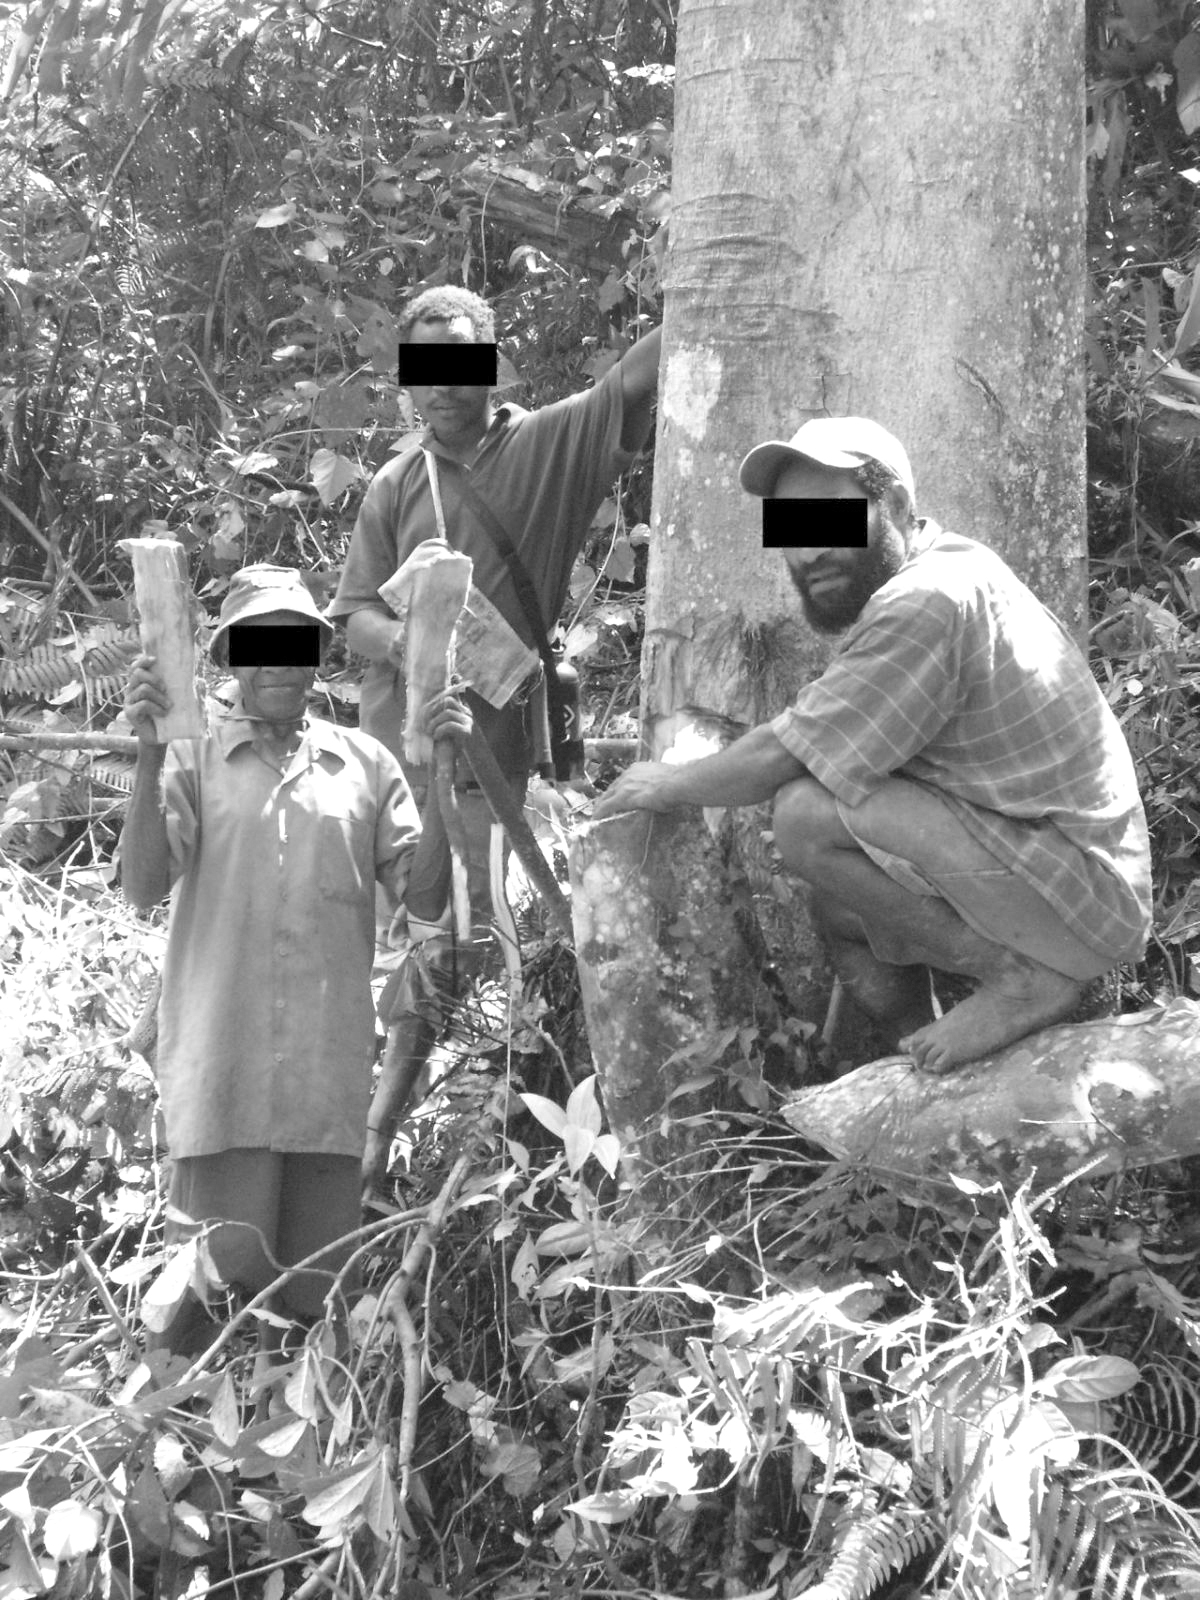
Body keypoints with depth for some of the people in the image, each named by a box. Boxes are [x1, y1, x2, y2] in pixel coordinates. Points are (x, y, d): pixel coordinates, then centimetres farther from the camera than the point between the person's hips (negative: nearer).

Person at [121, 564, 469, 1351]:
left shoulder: (364, 762, 11)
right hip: (224, 1071, -3)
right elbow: (143, 888, -8)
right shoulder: (192, 754, 3)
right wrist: (149, 755, -18)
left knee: (316, 1299, 5)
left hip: (330, 1071, 3)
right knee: (229, 1268, -7)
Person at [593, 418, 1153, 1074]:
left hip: (1077, 887, -10)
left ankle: (1023, 977, -11)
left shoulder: (926, 602, -19)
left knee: (808, 816, -20)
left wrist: (666, 787, 1)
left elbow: (779, 759, -15)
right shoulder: (949, 565, 12)